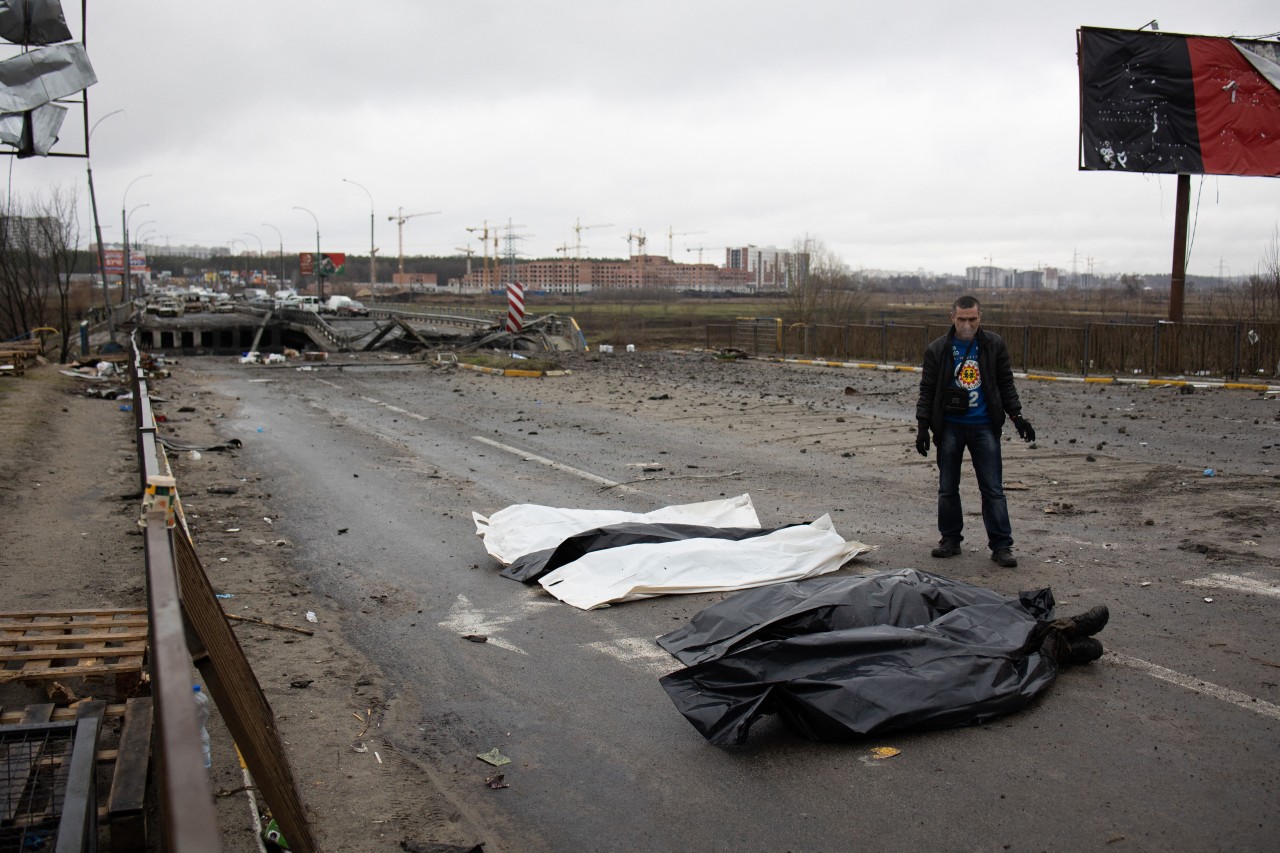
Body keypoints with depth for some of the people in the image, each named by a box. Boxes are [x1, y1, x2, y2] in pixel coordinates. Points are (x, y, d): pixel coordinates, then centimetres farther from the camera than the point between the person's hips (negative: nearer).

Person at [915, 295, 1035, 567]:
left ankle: (1001, 545, 5)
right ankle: (951, 539, 21)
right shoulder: (937, 350, -1)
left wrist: (1017, 416, 2)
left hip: (984, 426, 0)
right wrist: (923, 427, -3)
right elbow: (927, 391, 3)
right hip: (949, 427, 0)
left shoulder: (994, 345, 2)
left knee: (993, 489, -1)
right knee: (947, 488, 7)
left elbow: (1005, 384, 10)